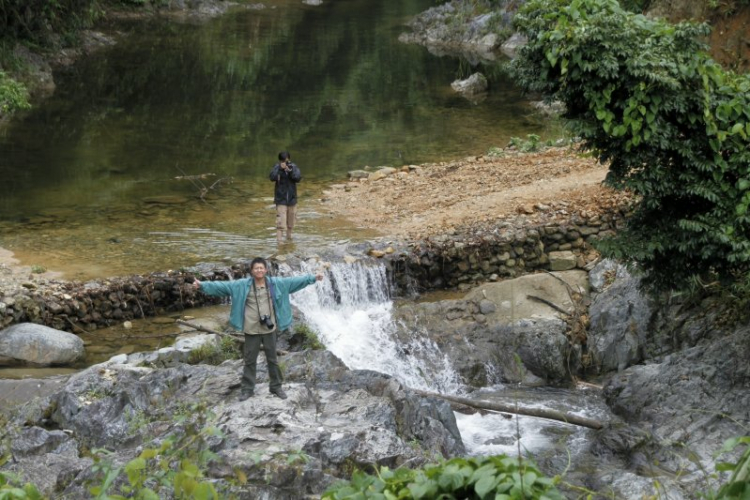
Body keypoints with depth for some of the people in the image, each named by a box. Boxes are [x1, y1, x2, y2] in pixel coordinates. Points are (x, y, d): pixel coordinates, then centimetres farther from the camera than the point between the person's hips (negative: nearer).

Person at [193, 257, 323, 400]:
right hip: (252, 329, -1)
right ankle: (247, 389, 17)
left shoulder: (275, 283, -1)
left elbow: (294, 281, 3)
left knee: (272, 359, 13)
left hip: (269, 328, 1)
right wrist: (202, 285, -17)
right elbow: (223, 286, -9)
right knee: (250, 360, 7)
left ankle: (276, 387, 26)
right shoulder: (242, 285, -5)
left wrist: (313, 278, 0)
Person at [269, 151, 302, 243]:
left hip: (292, 199, 3)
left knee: (291, 222, 17)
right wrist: (280, 168, -35)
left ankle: (289, 237, 38)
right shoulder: (277, 167, -9)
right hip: (281, 200, -3)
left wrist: (290, 170, -30)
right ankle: (279, 241, -16)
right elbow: (272, 177, -24)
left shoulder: (294, 167, -4)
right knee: (280, 223, -14)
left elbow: (298, 178, -15)